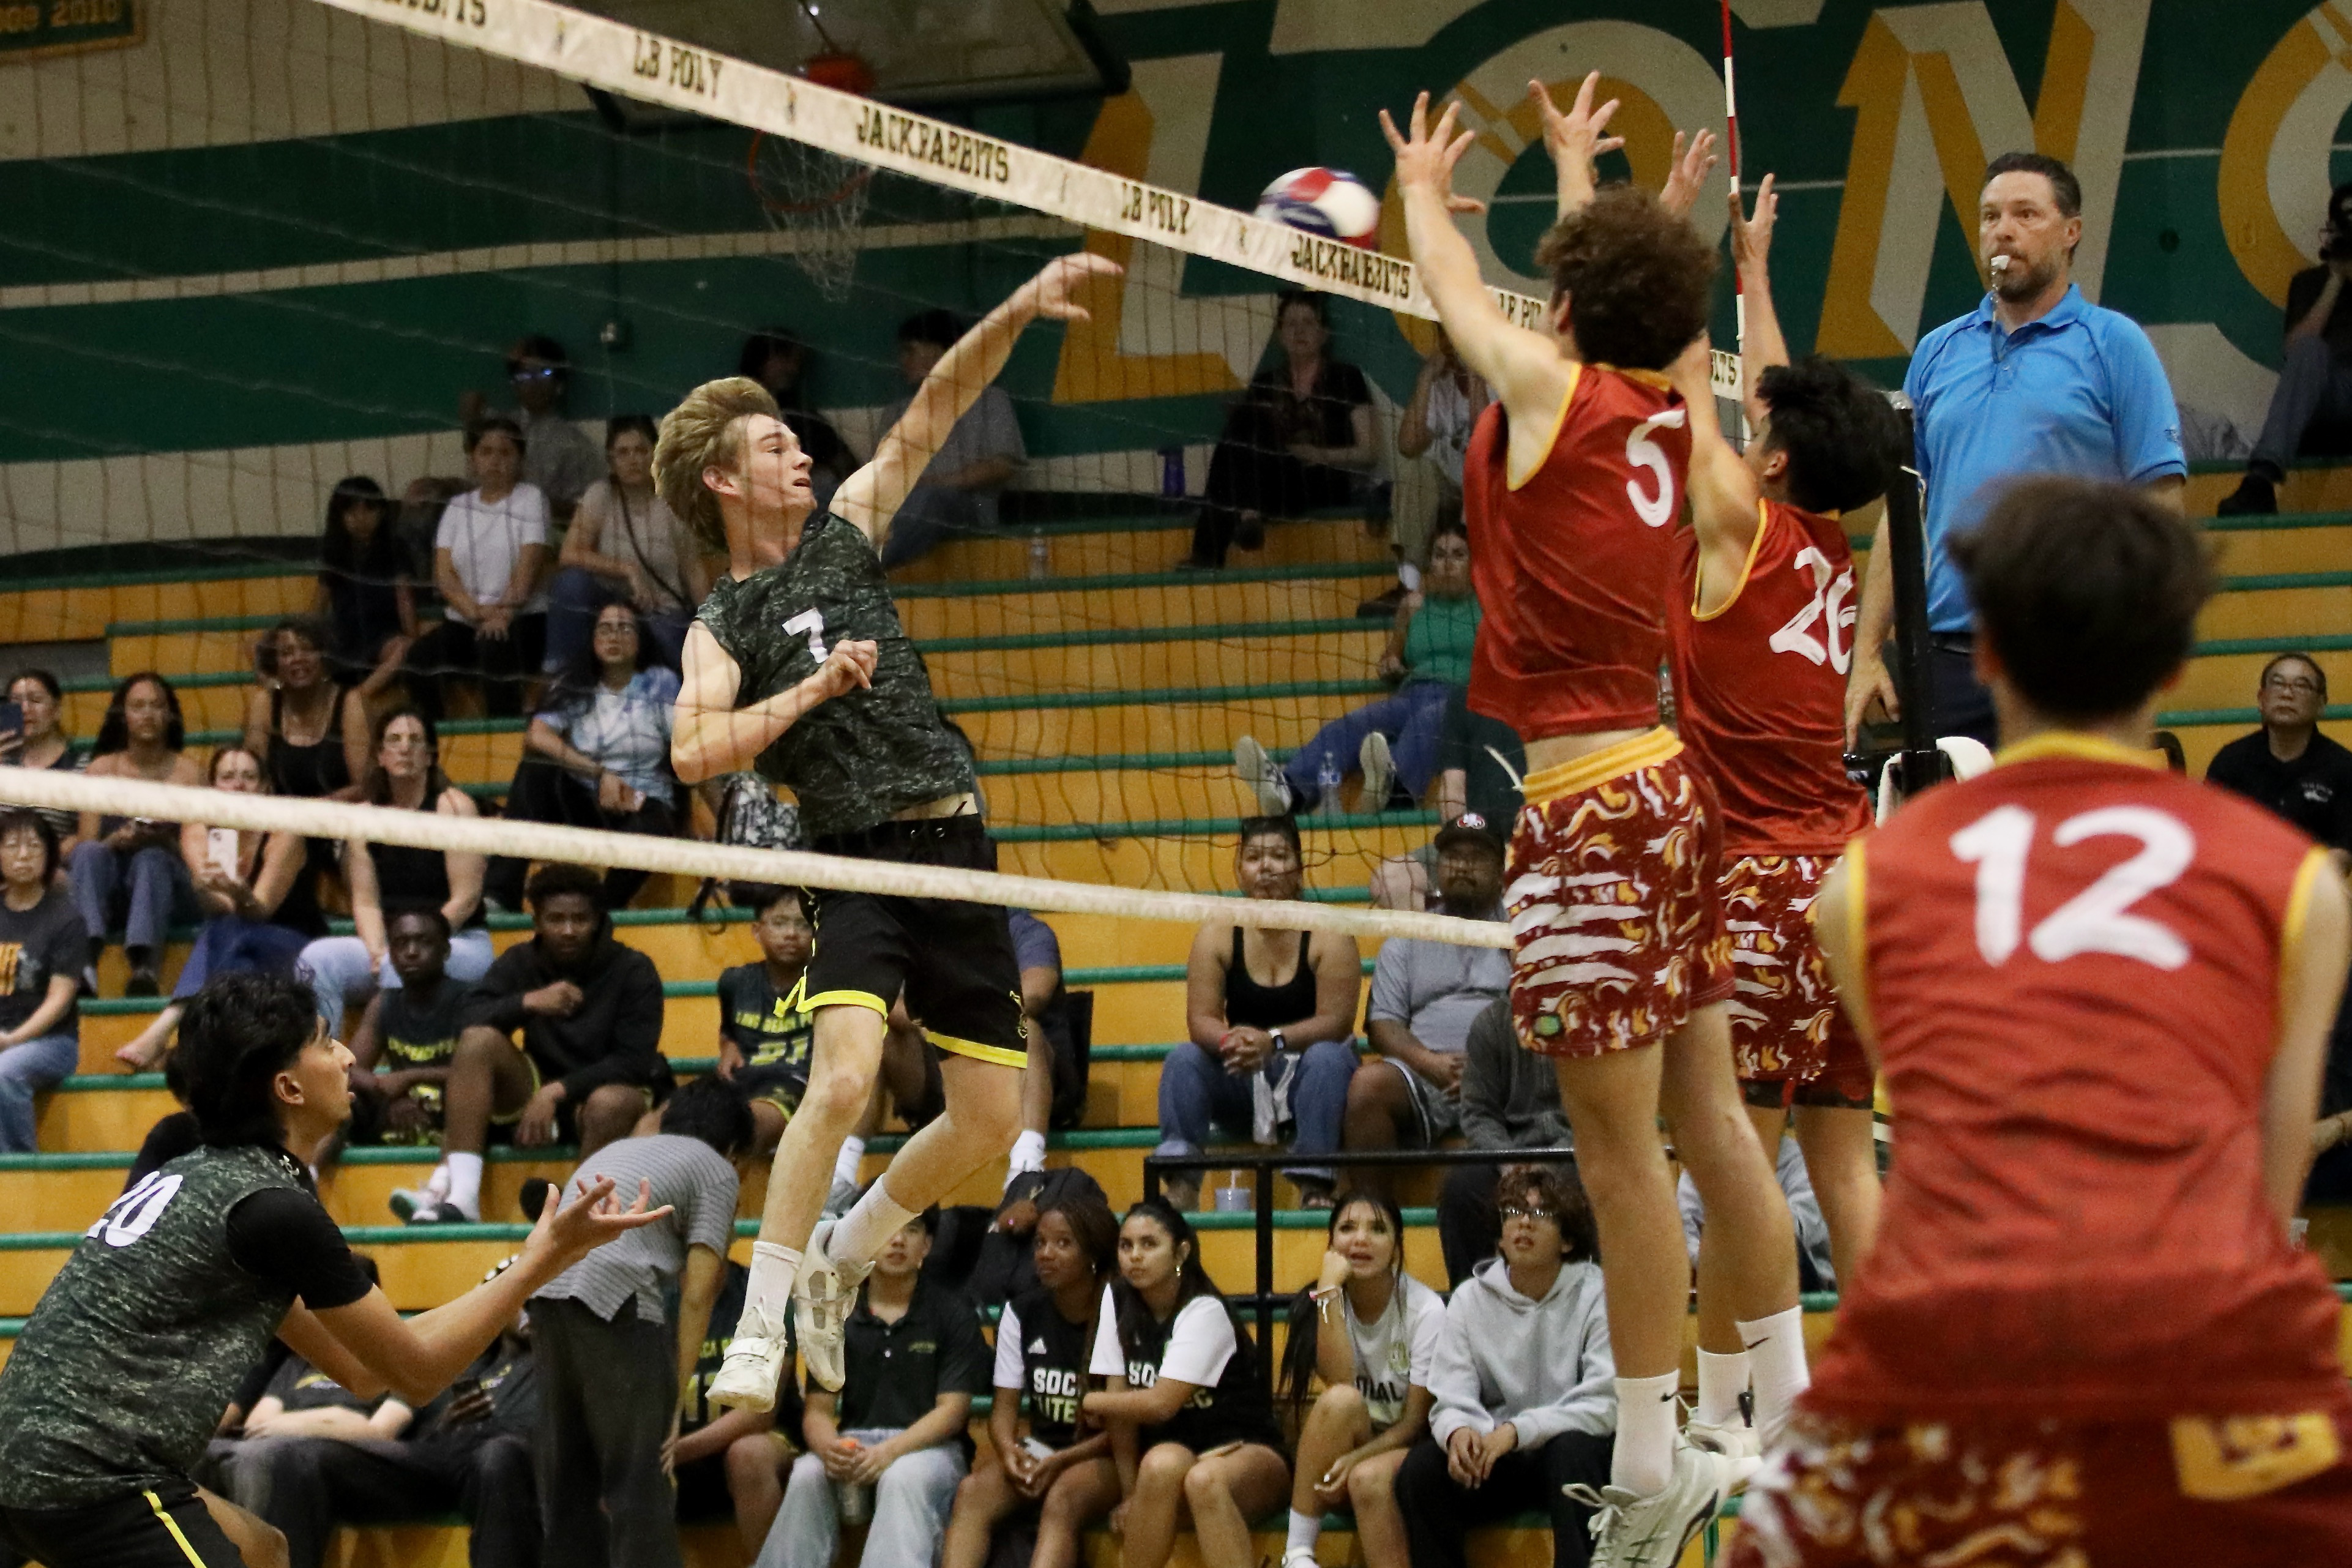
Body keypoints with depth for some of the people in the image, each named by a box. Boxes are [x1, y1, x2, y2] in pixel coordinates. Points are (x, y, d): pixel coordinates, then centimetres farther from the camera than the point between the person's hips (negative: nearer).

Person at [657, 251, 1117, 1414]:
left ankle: (839, 1262, 26)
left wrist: (1018, 312, -1)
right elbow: (693, 751, -15)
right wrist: (816, 686, -13)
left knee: (991, 1119, 4)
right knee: (844, 1079, -26)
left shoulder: (847, 532, 15)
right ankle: (757, 1338, -18)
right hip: (862, 861, -5)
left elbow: (932, 414, 10)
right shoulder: (722, 626, 2)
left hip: (957, 846, 5)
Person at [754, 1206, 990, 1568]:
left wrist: (888, 1453, -23)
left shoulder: (952, 1313, 3)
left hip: (928, 1445, -3)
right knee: (807, 1476, -30)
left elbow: (952, 1410, -5)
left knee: (902, 1478, -37)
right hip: (853, 1442, 3)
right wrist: (830, 1449, -20)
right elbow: (818, 1410, 6)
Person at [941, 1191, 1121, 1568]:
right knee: (973, 1491, -25)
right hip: (1042, 1449, 5)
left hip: (1106, 1456, -5)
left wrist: (1061, 1463, -21)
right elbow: (1005, 1405, 7)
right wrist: (1008, 1450, -17)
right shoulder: (1022, 1313, 8)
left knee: (1062, 1498, -37)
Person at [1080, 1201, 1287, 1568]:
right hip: (1176, 1448, 3)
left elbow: (1160, 1405, -20)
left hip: (1244, 1452, -3)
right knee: (1162, 1464, -34)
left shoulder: (1204, 1312, -14)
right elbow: (1121, 1397, -1)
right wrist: (1130, 1491, -6)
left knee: (1204, 1479, -38)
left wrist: (1091, 1402, -4)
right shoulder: (1117, 1300, 2)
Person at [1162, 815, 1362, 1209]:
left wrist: (1274, 1041, -33)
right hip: (1242, 1079, 2)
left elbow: (1336, 1021, -17)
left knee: (1327, 1058, -34)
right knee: (1183, 1059, -23)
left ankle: (1315, 1184, -41)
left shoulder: (1327, 935, -8)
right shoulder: (1217, 935, 0)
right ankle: (1182, 1186, -34)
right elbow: (1200, 1021, -7)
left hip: (1307, 1075, -2)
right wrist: (1231, 1040, -32)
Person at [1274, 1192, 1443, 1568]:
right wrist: (1329, 1290, -24)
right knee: (1341, 1400, -31)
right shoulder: (1318, 1302, -3)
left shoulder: (1425, 1309, -11)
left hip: (1401, 1449, -2)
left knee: (1369, 1477, -36)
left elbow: (1416, 1421, -12)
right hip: (1344, 1448, 2)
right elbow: (1338, 1380, -21)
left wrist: (1357, 1458, -29)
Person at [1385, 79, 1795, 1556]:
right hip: (1667, 774, 8)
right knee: (1710, 1116, 13)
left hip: (1589, 800, -8)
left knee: (1623, 1142, -5)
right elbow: (1629, 292, 30)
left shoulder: (1551, 392, -8)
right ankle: (1795, 1405, 18)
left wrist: (1426, 188, 31)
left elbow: (1459, 288, 11)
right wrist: (1579, 171, 46)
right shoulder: (1665, 415, 8)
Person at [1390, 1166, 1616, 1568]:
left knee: (1573, 1448, -36)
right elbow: (1452, 1401, -1)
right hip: (1493, 1462, 3)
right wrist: (1458, 1431, -27)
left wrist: (1517, 1431, -26)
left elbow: (1605, 1405, -14)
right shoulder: (1471, 1300, 5)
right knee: (1419, 1470, -24)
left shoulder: (1598, 1295, -6)